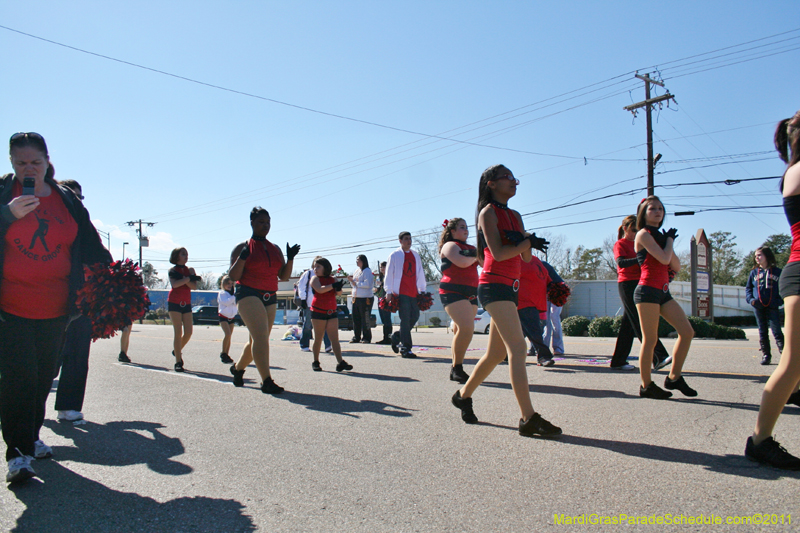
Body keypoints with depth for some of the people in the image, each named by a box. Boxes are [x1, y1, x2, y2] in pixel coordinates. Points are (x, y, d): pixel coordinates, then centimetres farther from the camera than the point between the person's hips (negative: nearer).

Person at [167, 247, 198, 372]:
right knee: (178, 332, -9)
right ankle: (178, 362, -6)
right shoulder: (172, 270, 2)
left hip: (186, 304, 4)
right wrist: (189, 278, -17)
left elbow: (194, 286, -4)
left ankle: (178, 350, 25)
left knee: (188, 332, -3)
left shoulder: (190, 270, 10)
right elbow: (174, 284, -18)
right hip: (174, 303, -4)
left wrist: (183, 278, -16)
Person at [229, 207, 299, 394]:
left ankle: (238, 368, 37)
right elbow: (233, 276, -6)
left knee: (258, 340, 12)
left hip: (270, 298, 6)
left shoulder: (275, 249, 16)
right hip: (249, 295, -6)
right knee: (261, 336, -22)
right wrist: (242, 257, -20)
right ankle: (266, 381, -24)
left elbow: (283, 276, 12)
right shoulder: (242, 247, 1)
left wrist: (290, 259, -3)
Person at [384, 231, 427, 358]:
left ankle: (397, 336, 24)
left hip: (414, 293, 5)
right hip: (401, 292, -5)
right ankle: (405, 349, -5)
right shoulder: (395, 255, 3)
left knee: (415, 316, 3)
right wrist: (389, 291, -5)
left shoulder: (415, 255, 17)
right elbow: (389, 274, 1)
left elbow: (420, 273, 20)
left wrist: (422, 289, 16)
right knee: (405, 319, -9)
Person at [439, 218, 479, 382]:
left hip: (471, 294, 8)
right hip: (453, 292, -8)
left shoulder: (470, 248, 23)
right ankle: (457, 368, -16)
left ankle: (456, 369, 14)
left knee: (461, 331, 8)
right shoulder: (450, 245, -1)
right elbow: (461, 262, -18)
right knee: (466, 328, -22)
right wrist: (475, 257, -1)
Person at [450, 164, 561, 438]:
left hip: (509, 288, 9)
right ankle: (529, 419, -17)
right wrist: (529, 241, -7)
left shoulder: (515, 216, 20)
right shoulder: (488, 212, -3)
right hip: (494, 285, -9)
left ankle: (463, 395, 30)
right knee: (518, 349, -16)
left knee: (497, 353, 13)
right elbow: (498, 253, -16)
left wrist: (524, 242, -6)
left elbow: (526, 257, 14)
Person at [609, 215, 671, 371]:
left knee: (629, 324, 7)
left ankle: (618, 361, 12)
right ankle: (659, 357, -17)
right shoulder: (620, 244, -3)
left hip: (638, 284, 8)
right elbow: (620, 262, -22)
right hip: (626, 284, -8)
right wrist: (640, 259, -35)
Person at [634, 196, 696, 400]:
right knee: (650, 339, -5)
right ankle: (646, 386, 5)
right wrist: (669, 239, 1)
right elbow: (664, 259, -17)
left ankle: (674, 377, 13)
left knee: (687, 332, 4)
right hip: (648, 290, -8)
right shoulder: (643, 234, -4)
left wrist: (669, 241, 2)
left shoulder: (659, 236, 20)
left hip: (663, 291, 8)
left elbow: (676, 266, 12)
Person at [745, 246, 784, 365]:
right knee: (762, 332, 7)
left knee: (776, 330, -8)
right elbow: (748, 288, 14)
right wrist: (750, 299, -3)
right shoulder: (754, 272, 10)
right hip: (758, 307, 3)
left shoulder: (777, 272, 3)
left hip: (772, 307, -3)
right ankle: (766, 355, 12)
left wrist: (779, 300, -10)